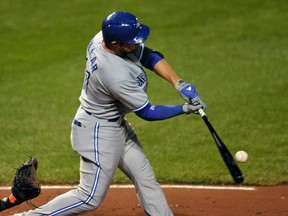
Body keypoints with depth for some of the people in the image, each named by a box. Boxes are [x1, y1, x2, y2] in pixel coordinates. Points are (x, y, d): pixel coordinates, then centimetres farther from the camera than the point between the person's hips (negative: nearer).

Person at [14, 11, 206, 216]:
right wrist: (184, 109, -16)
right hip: (99, 131, -10)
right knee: (91, 197, 1)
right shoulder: (117, 76, -35)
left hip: (116, 125, 10)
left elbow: (150, 56, -5)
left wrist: (179, 84, -15)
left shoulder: (104, 37, -14)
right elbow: (147, 112, -22)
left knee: (146, 179, 14)